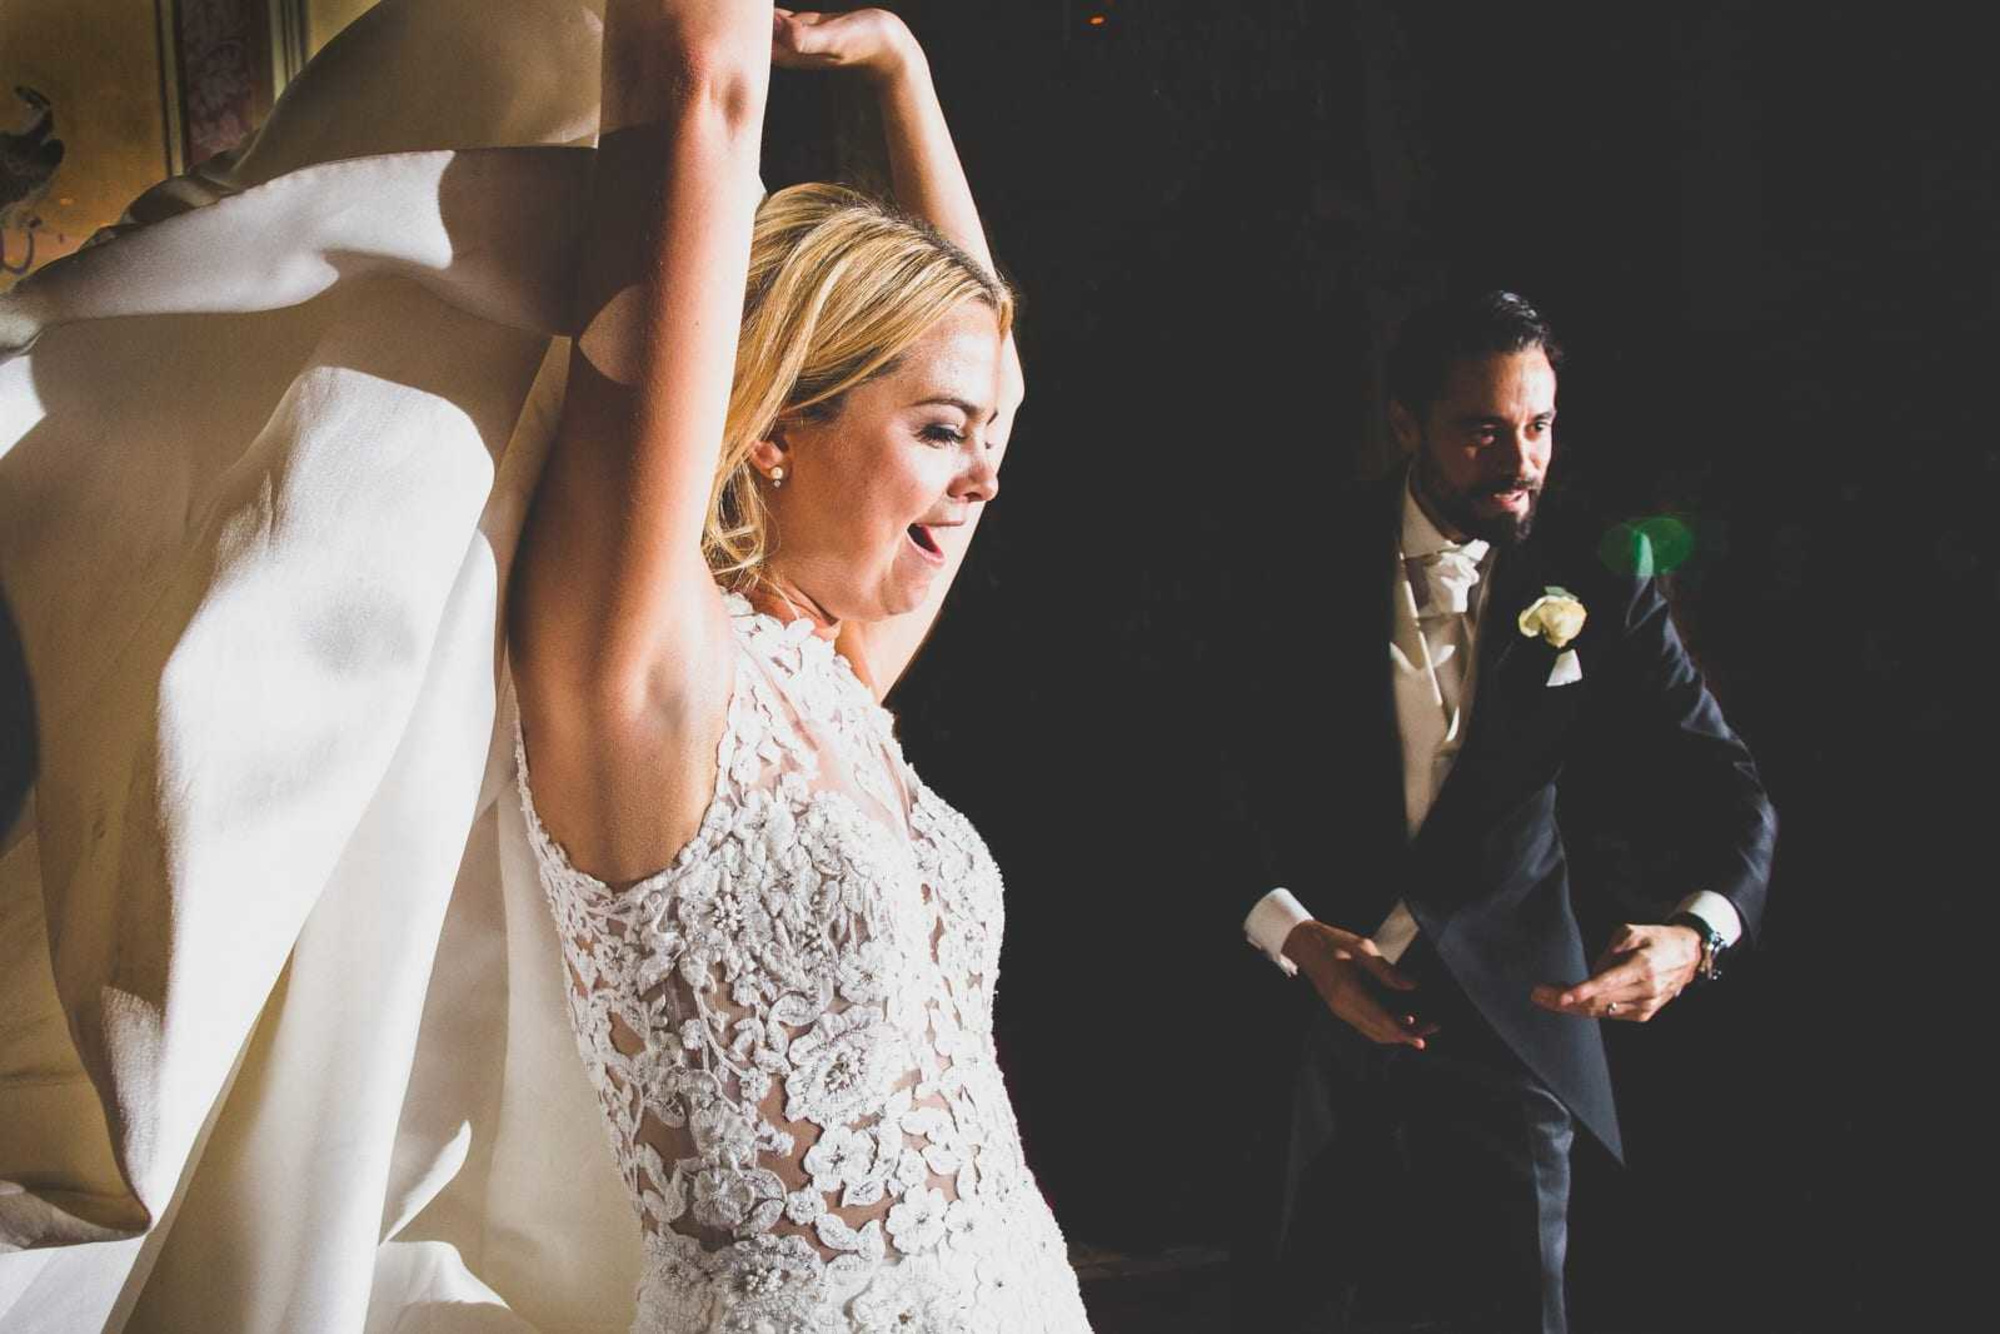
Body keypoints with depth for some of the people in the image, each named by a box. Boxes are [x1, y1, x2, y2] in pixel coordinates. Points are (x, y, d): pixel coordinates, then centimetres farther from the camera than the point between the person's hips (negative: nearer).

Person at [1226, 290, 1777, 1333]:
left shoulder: (1597, 592, -3)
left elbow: (1726, 786, -4)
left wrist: (1697, 931, -25)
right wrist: (1295, 935, -17)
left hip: (1508, 1009, 0)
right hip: (1305, 998, 0)